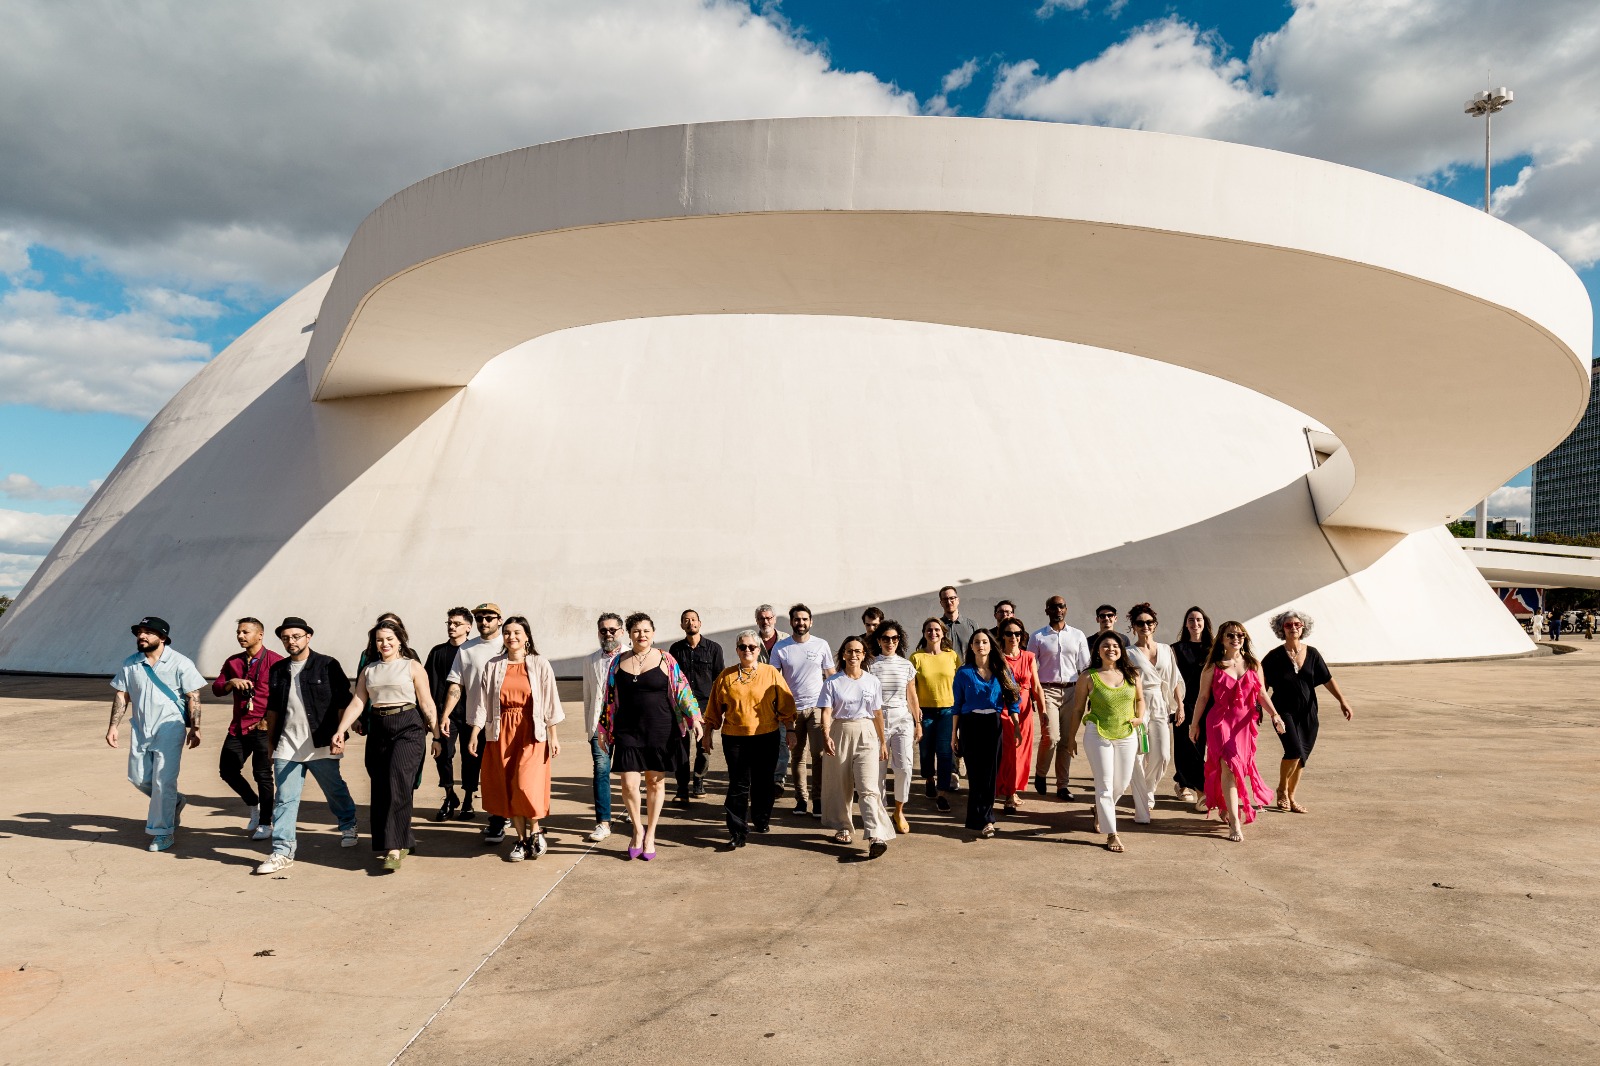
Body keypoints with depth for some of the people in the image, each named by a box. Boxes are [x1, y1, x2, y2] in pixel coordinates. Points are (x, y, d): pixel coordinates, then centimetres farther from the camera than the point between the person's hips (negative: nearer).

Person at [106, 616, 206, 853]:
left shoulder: (179, 663, -9)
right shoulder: (130, 664, 6)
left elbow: (193, 697, -8)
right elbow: (121, 696, 10)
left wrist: (195, 728, -13)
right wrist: (113, 726, 3)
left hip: (169, 729, -5)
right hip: (140, 729, 6)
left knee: (163, 782, -6)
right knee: (138, 778, 10)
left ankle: (162, 831, 7)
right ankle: (174, 803, 35)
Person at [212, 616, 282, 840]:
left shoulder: (274, 661, -8)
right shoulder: (232, 662, 12)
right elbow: (216, 689, 10)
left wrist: (269, 721, -14)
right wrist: (231, 682, -12)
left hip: (263, 728, -6)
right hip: (238, 727, 6)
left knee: (262, 775, -1)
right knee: (227, 771, 7)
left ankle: (265, 823, 11)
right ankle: (254, 805, 30)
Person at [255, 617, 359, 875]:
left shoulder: (328, 665, -6)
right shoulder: (277, 670, 9)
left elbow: (343, 703, -6)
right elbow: (273, 709, 18)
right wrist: (271, 741, 15)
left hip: (321, 746, -3)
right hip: (287, 747, 3)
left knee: (335, 790, 12)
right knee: (284, 800, 0)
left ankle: (348, 827, 36)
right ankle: (282, 852, 4)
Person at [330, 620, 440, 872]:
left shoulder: (412, 666, 2)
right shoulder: (368, 670, 14)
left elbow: (427, 704, -1)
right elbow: (357, 702, 5)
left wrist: (436, 736, -3)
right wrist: (340, 731, -8)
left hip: (408, 728, -5)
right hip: (378, 730, 5)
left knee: (398, 786, -15)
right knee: (380, 789, 6)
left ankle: (394, 849, -12)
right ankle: (402, 841, 21)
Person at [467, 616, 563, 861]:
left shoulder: (539, 664, 0)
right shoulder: (492, 666, 7)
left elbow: (550, 701, 1)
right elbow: (482, 702, 6)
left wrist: (553, 736, -1)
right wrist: (474, 734, -1)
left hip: (531, 733, -3)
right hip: (502, 733, 3)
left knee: (527, 786, -13)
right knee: (508, 789, 5)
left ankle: (535, 831, 11)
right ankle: (521, 839, 19)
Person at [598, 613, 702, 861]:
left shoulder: (665, 660, -1)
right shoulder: (618, 662, 6)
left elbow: (682, 690, -1)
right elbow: (610, 699, 12)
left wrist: (694, 718, -11)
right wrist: (603, 730, 12)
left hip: (660, 732, -1)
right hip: (627, 733, 1)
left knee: (655, 783, 7)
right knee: (629, 785, -6)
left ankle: (650, 835, 24)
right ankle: (638, 829, 19)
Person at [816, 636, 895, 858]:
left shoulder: (872, 682, 6)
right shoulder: (832, 682, 0)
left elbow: (878, 715, 12)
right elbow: (826, 712, -9)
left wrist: (882, 742, 13)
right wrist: (826, 736, -24)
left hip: (866, 735, 0)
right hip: (840, 734, 0)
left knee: (868, 787, -12)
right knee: (840, 786, 9)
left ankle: (876, 837, -21)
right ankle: (843, 827, 29)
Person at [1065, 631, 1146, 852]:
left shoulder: (1131, 675, 3)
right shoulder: (1089, 677, -6)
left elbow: (1140, 698, 20)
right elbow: (1078, 709, 0)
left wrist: (1140, 718, 0)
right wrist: (1071, 737, 3)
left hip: (1127, 735, 4)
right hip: (1098, 735, -4)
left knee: (1122, 783, 15)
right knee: (1105, 784, -3)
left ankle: (1100, 810, 43)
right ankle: (1111, 834, 6)